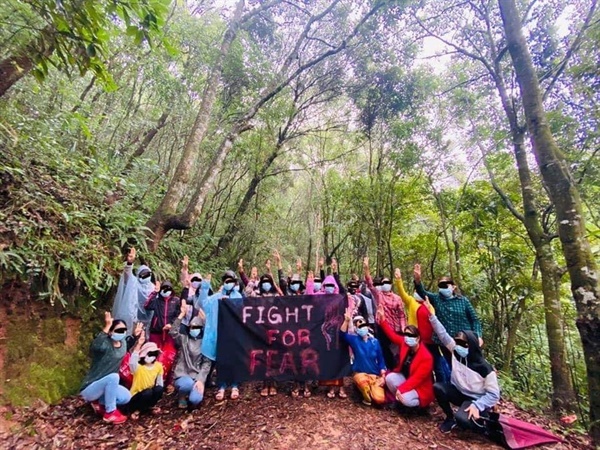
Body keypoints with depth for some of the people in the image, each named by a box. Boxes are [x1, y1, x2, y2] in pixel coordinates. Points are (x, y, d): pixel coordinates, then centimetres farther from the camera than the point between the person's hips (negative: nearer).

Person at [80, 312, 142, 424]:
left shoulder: (123, 343, -4)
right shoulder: (105, 345, -26)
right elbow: (94, 346, -52)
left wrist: (135, 335, 7)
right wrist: (107, 327, -54)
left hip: (105, 385, 7)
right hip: (89, 388, -7)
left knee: (126, 397, -10)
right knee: (113, 376, -33)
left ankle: (98, 402, 14)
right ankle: (110, 413, -15)